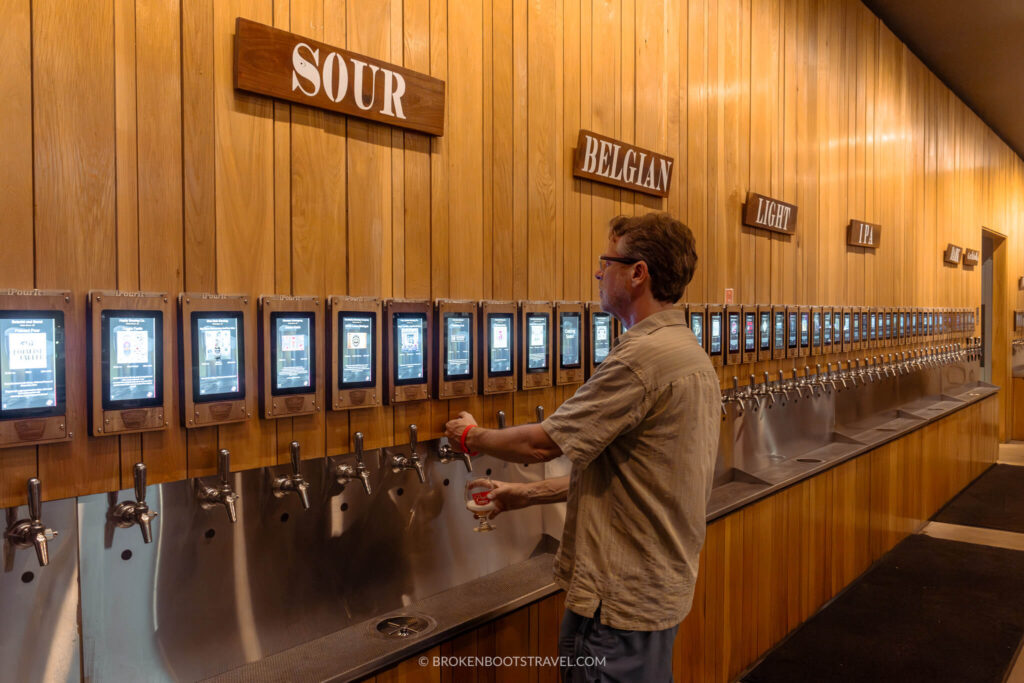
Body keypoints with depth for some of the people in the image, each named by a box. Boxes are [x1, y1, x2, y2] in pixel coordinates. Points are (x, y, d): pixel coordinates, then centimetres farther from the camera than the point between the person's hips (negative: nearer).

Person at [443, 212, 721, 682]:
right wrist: (529, 494, 12)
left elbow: (543, 443, -20)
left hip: (620, 600, -10)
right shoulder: (689, 353, 10)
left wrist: (471, 436, 0)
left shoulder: (645, 356, -24)